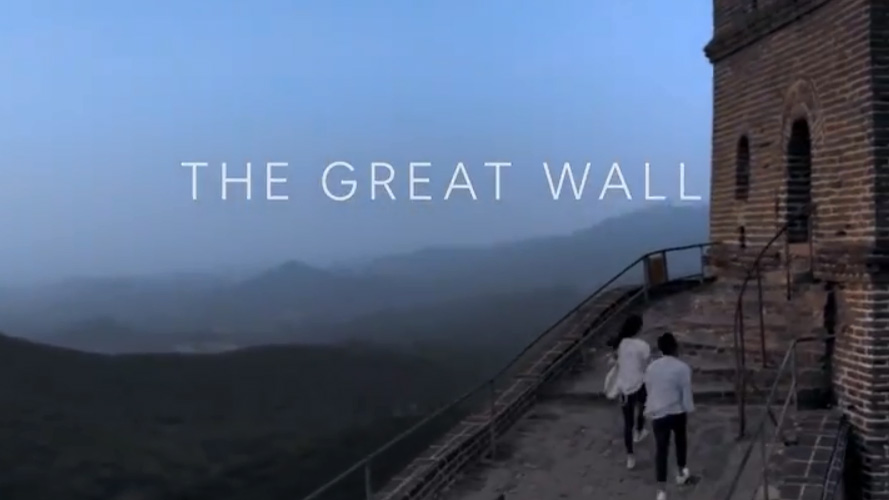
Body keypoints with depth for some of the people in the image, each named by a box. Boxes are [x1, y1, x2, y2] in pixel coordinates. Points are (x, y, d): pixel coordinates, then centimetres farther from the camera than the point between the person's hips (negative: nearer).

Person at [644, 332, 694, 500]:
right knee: (680, 441, 24)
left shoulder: (651, 367, 1)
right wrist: (688, 411, 1)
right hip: (677, 412, -2)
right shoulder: (682, 367, -13)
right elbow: (686, 393, -12)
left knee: (661, 449, 4)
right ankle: (682, 472, 45)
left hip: (657, 414, 2)